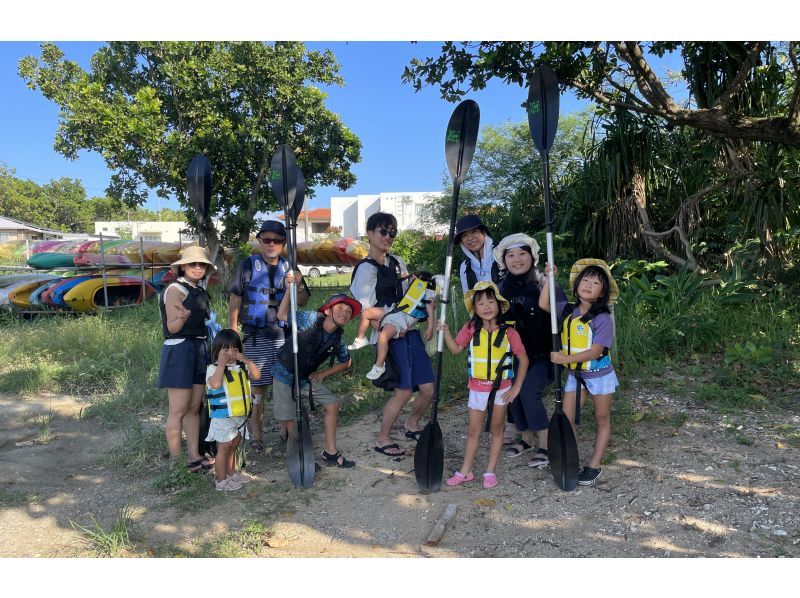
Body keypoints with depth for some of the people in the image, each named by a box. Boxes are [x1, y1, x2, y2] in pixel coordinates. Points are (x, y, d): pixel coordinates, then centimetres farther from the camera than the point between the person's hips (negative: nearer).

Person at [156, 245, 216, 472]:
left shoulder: (199, 291, 16)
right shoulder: (176, 289, -9)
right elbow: (172, 327, -15)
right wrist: (183, 316, -32)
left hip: (199, 350, 8)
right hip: (180, 350, -8)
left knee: (194, 408, 11)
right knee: (178, 411, -4)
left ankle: (194, 457, 18)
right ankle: (176, 461, 3)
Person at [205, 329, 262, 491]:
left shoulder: (242, 367, 7)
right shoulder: (213, 368, -13)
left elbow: (257, 375, -3)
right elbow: (215, 384, -31)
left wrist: (246, 360, -11)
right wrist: (221, 364, -27)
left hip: (240, 416, 7)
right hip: (222, 417, -7)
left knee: (233, 446, 20)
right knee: (223, 448, 2)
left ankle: (232, 474, 35)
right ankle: (221, 481, 13)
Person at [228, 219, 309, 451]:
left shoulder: (289, 268, 11)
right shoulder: (247, 266, 1)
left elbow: (302, 302, 10)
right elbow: (235, 301, 1)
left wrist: (297, 285, -11)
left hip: (284, 335, 3)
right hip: (256, 337, -3)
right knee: (257, 387, 0)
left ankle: (287, 429, 19)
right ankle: (255, 435, 10)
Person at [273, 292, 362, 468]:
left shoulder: (338, 339, -10)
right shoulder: (312, 319, -23)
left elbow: (346, 362, 7)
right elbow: (282, 315, -21)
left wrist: (323, 373, -1)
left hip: (307, 376, 5)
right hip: (285, 373, -5)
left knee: (333, 404, 0)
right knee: (287, 418, -5)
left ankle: (330, 453, 12)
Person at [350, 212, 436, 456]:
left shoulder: (397, 263, 14)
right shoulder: (366, 268, -7)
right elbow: (365, 310, -11)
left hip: (409, 330, 7)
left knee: (428, 388, 6)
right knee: (403, 391, -9)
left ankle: (412, 424, 34)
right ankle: (382, 439, 12)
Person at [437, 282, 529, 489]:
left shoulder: (508, 332, -12)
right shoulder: (471, 329, -6)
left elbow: (523, 358, -6)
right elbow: (456, 349, -2)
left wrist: (517, 386, -8)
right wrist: (446, 332, -17)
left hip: (501, 387, -1)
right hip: (477, 386, 1)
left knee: (497, 428, 12)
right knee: (473, 430, 9)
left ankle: (491, 470, 24)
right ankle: (466, 471, 19)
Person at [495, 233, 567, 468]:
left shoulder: (544, 283, -12)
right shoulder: (501, 288, 4)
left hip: (542, 353, -5)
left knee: (529, 391, -18)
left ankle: (546, 445, -2)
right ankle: (526, 438, 27)